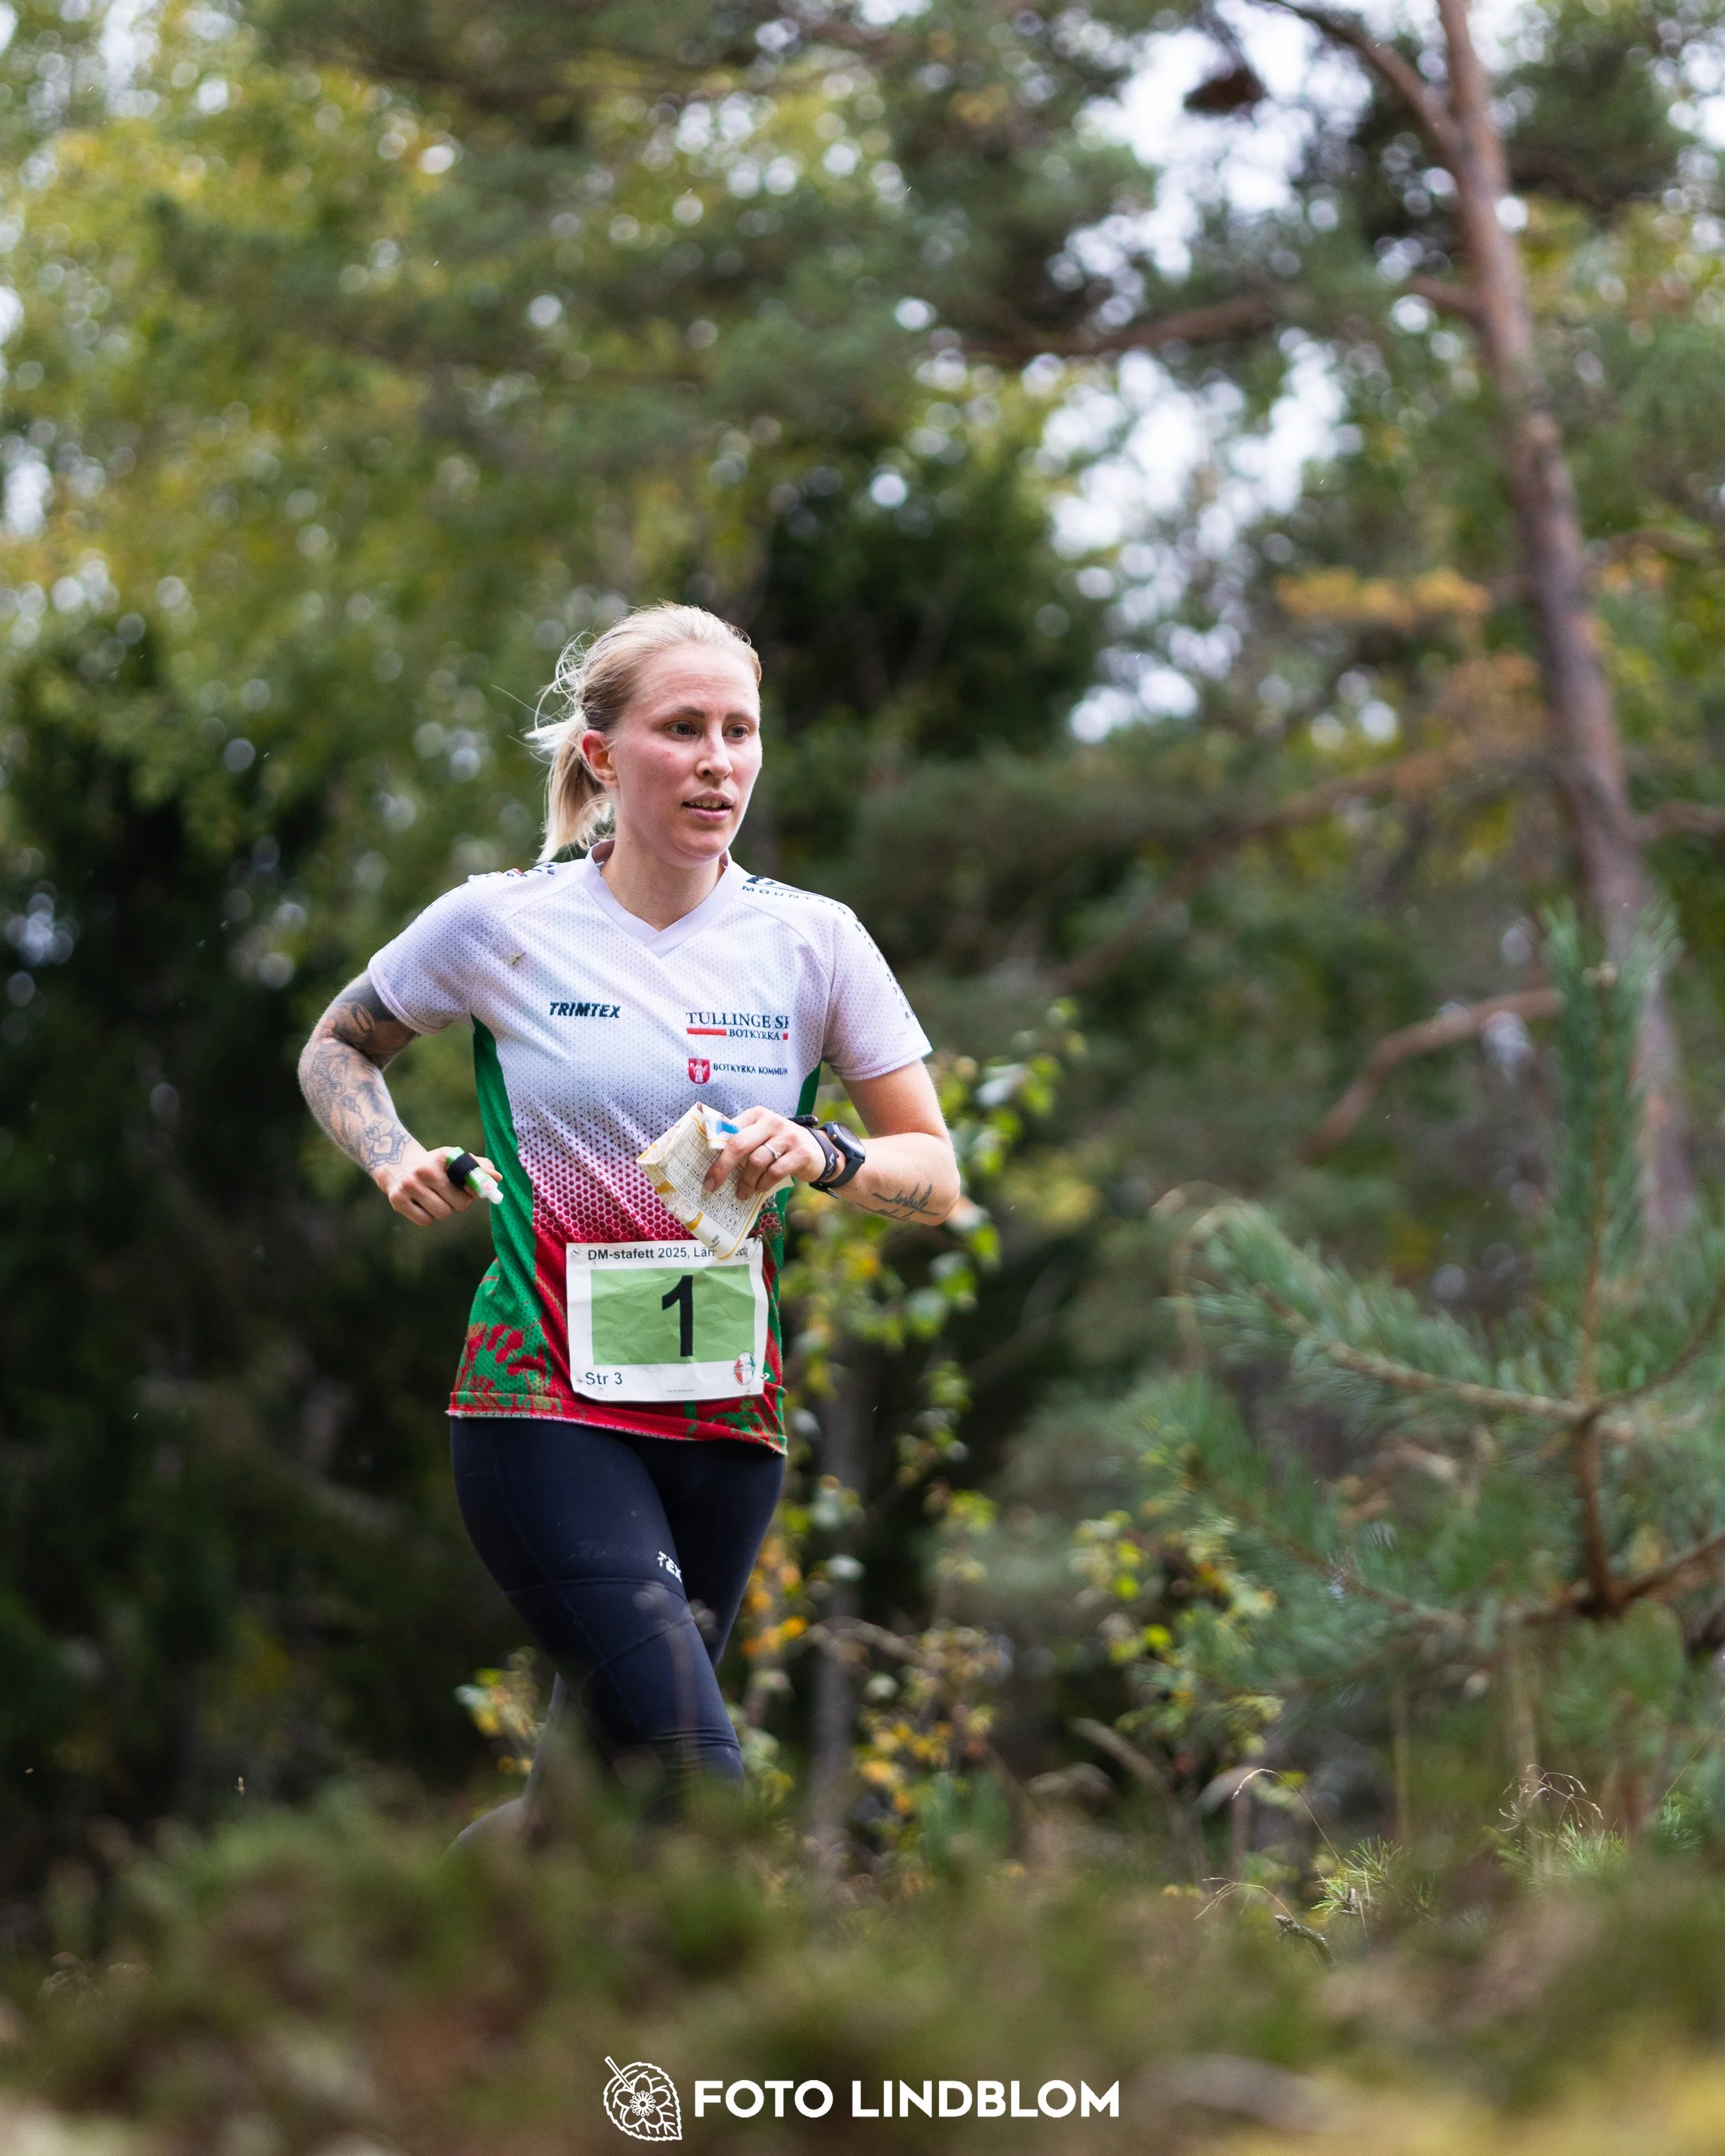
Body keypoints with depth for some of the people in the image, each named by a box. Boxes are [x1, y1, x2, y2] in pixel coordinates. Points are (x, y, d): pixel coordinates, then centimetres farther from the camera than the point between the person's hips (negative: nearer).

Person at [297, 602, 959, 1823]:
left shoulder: (813, 940, 4)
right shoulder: (501, 923, -1)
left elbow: (936, 1177, 7)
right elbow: (337, 1052, 17)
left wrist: (824, 1158, -13)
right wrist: (396, 1160, -3)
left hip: (728, 1415, 4)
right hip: (544, 1402, -4)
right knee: (699, 1782, -19)